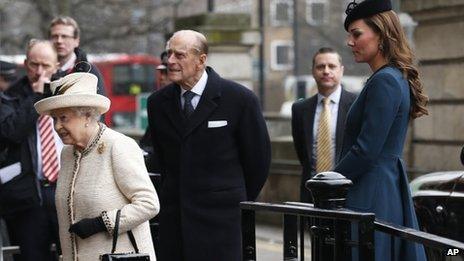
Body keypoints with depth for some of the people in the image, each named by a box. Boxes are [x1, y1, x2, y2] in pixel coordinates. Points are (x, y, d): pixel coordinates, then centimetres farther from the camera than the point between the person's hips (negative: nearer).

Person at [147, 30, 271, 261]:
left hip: (221, 220, -4)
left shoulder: (240, 99, -6)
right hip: (173, 221, 4)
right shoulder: (158, 103, 7)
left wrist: (240, 203, 11)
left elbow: (258, 157, 3)